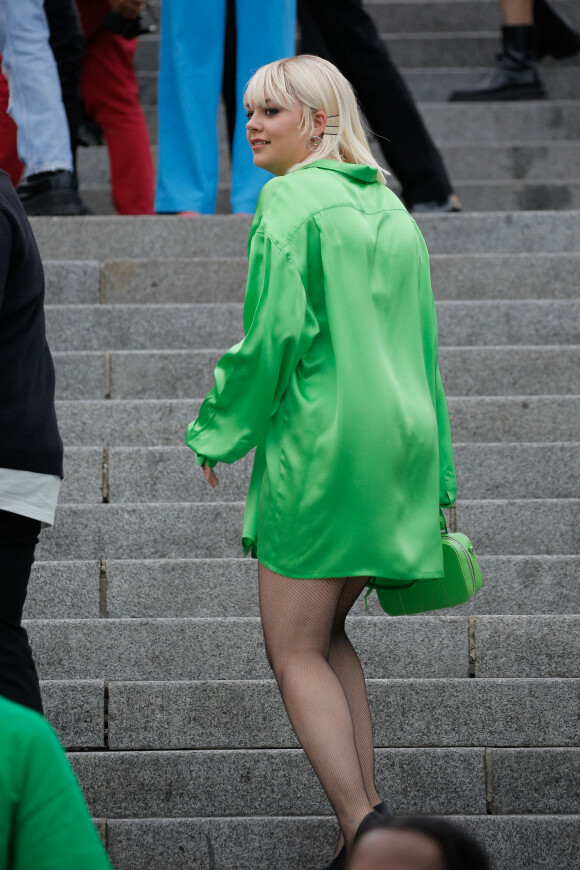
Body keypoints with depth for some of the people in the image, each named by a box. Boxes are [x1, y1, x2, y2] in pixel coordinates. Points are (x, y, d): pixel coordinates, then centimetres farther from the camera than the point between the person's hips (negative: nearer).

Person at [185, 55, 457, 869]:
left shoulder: (291, 200, -8)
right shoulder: (391, 209, 16)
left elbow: (275, 332, -16)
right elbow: (424, 348, 18)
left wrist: (217, 432, -4)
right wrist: (435, 478, 22)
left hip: (319, 441, -8)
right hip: (399, 441, 8)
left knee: (295, 650, -2)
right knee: (326, 634, 18)